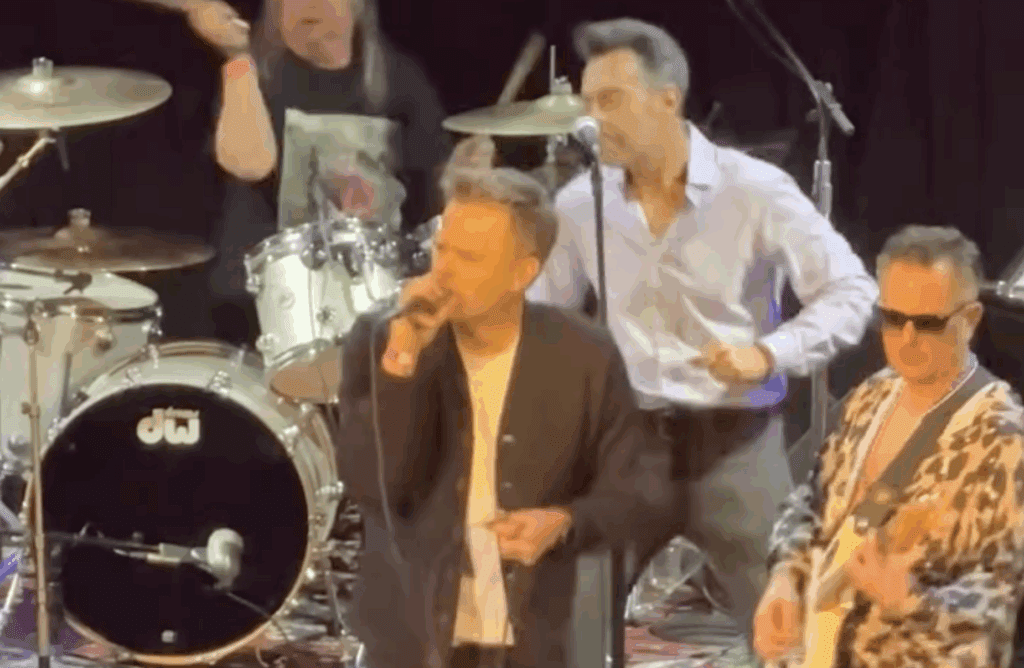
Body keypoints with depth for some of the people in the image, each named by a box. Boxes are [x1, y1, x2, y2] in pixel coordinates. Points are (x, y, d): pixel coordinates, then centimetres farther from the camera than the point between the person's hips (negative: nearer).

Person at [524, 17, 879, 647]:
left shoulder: (754, 190, -9)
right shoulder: (581, 203, 2)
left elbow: (852, 292, -7)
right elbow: (541, 314, 15)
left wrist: (768, 354, -20)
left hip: (733, 442, -3)